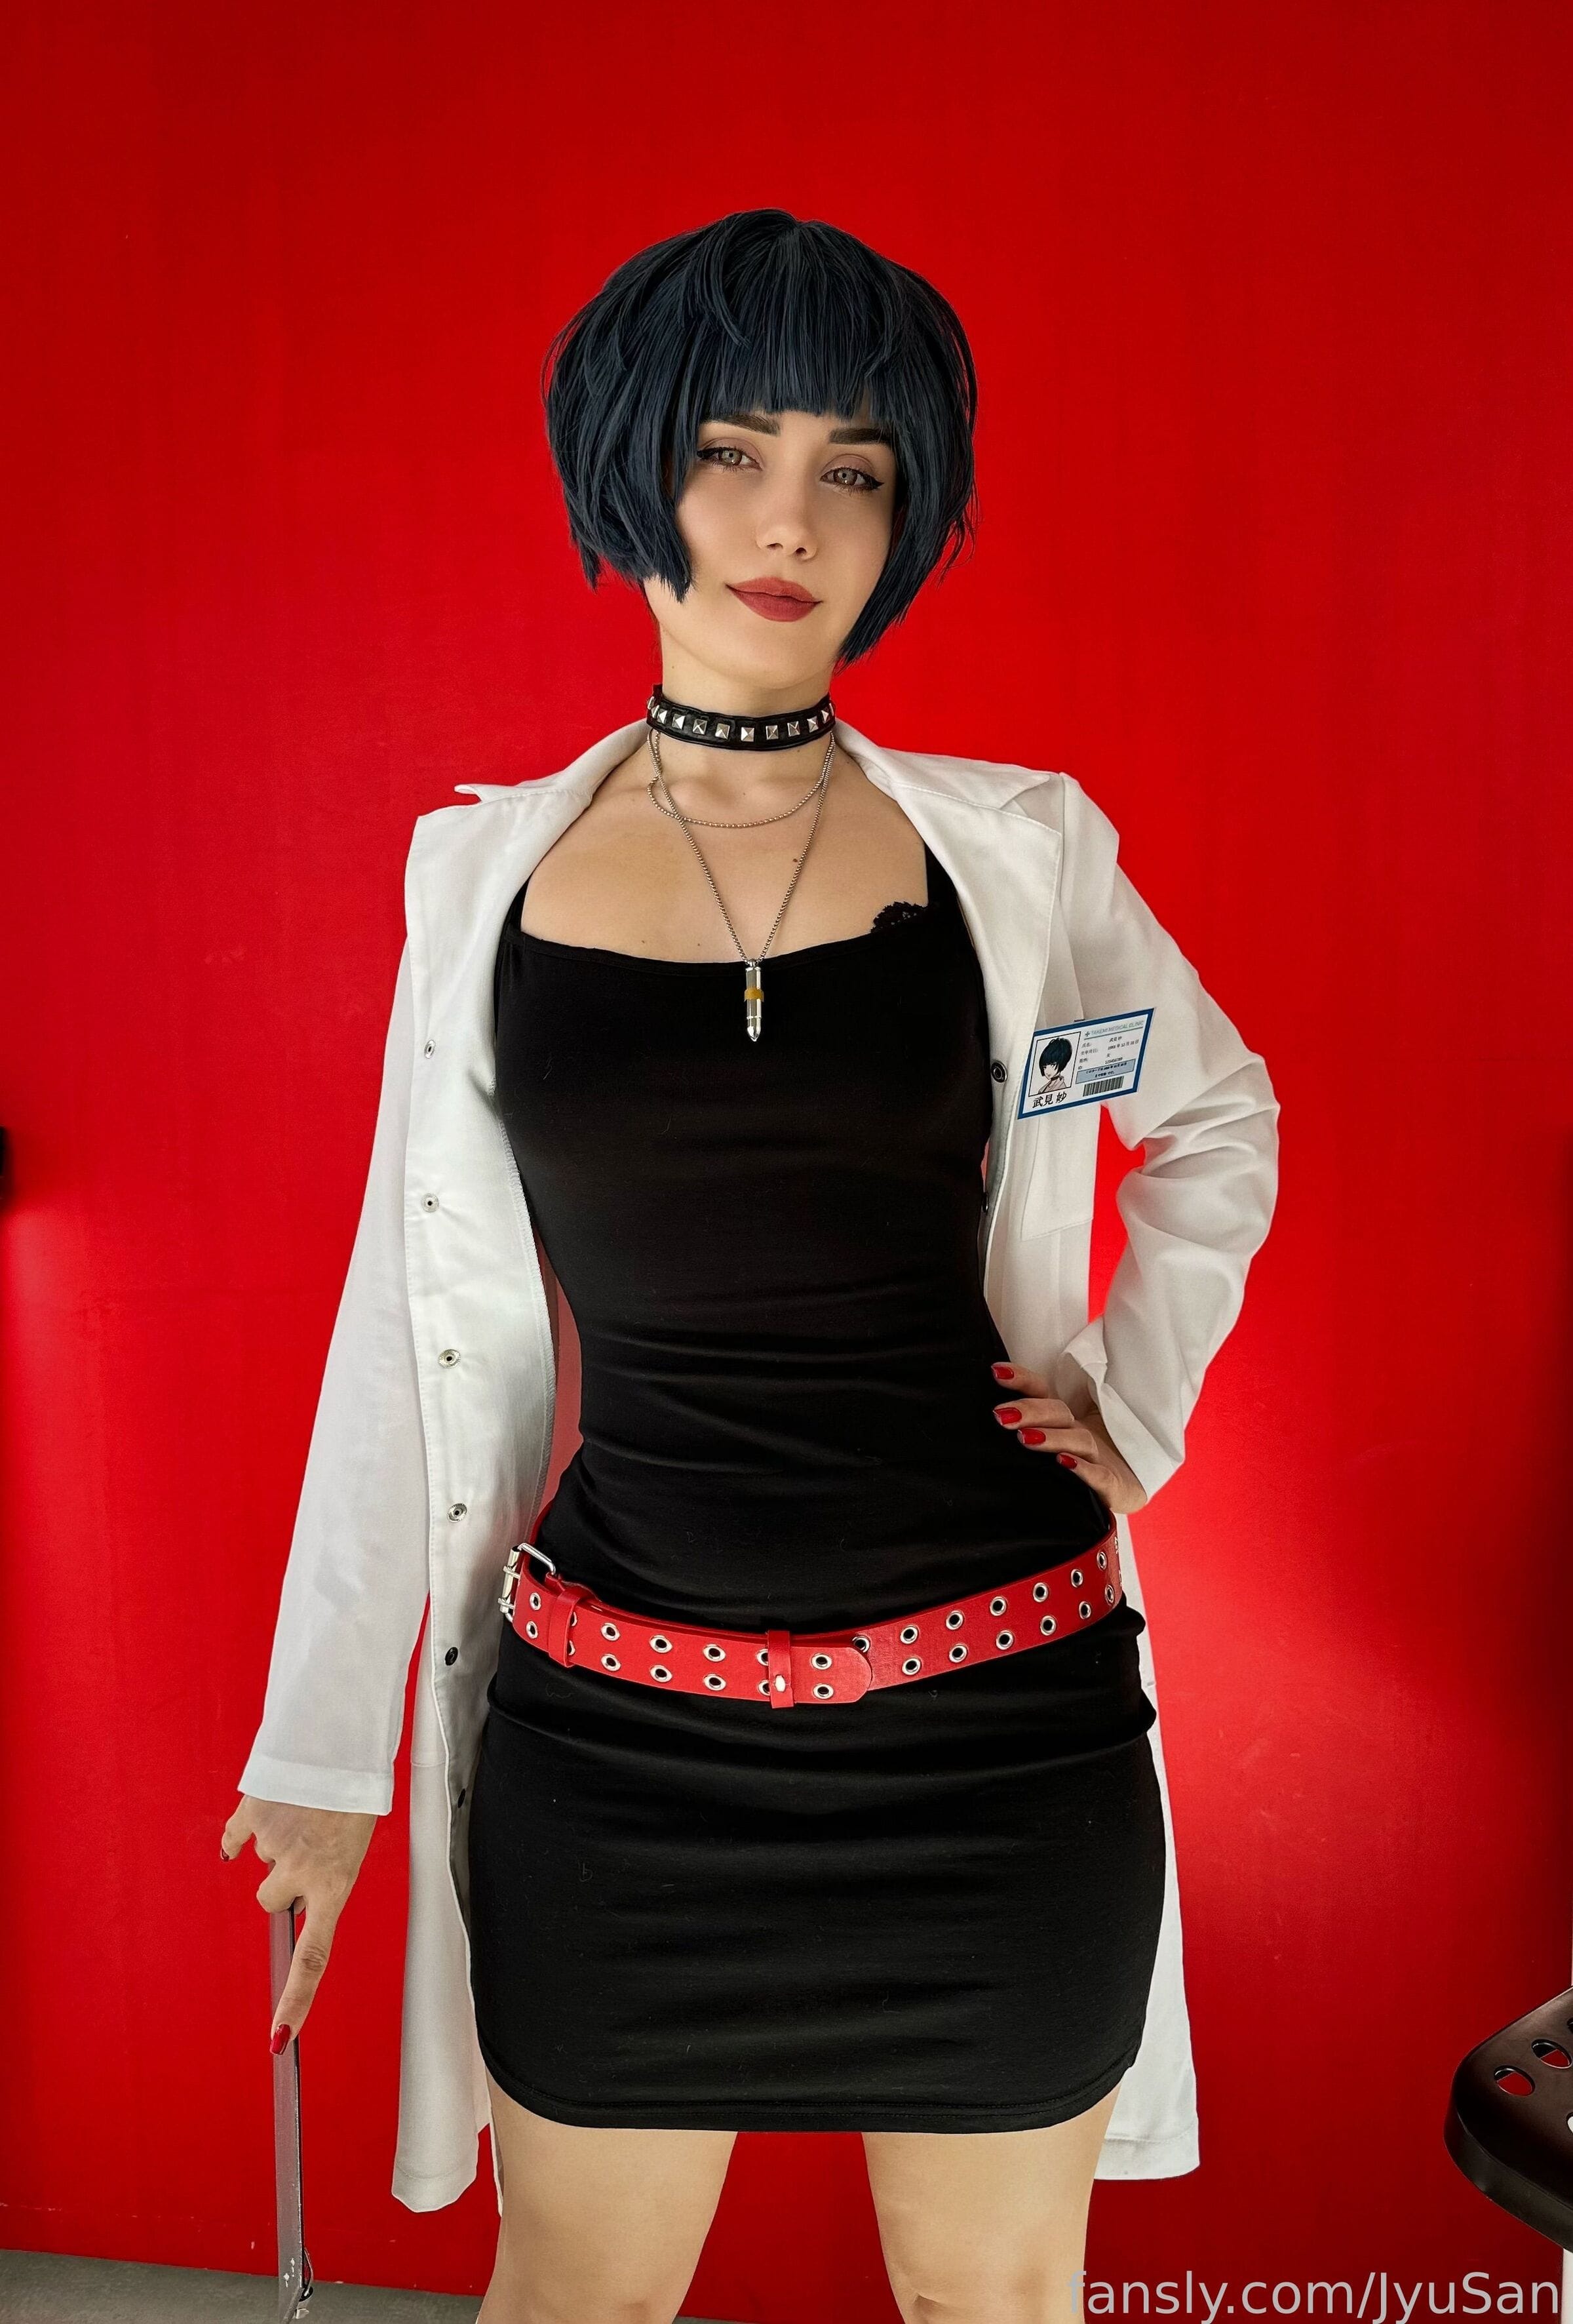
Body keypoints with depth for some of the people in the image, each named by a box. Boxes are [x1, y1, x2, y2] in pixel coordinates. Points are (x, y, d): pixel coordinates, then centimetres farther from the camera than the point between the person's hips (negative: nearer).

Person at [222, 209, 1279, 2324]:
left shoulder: (1015, 852, -3)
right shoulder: (489, 870, -1)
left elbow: (1224, 1121, 16)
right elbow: (411, 1321, 2)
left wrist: (1140, 1397, 3)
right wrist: (324, 1746, 4)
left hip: (999, 1730, 0)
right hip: (618, 1729, 1)